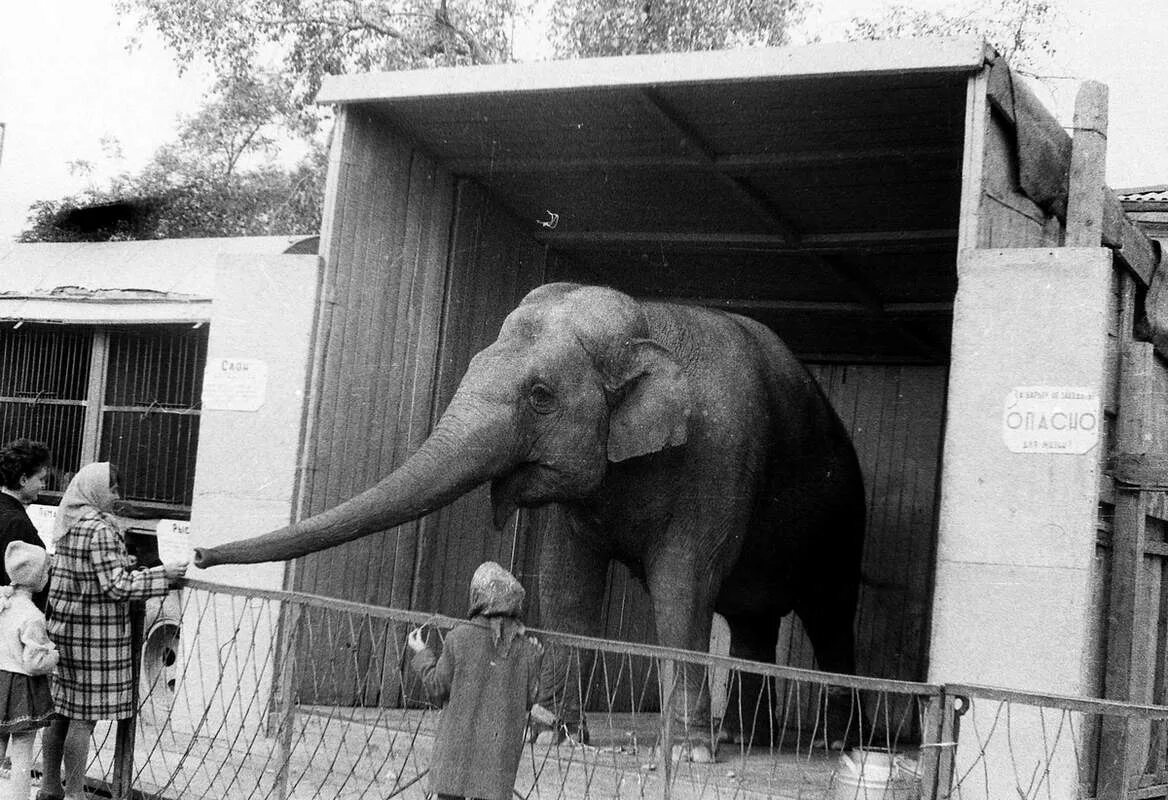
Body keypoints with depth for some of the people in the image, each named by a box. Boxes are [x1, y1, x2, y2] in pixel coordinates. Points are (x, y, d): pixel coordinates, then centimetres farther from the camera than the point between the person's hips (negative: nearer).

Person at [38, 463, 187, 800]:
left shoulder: (67, 525, 9)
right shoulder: (100, 529, -17)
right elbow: (115, 586, -19)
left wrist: (126, 565, 23)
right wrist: (162, 574, -13)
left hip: (65, 626, 9)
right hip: (95, 633, -8)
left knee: (62, 711, 16)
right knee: (85, 718, -1)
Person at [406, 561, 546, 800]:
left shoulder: (459, 637, -7)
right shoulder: (528, 648, 0)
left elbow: (438, 689, -1)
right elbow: (528, 701, 6)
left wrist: (421, 654, 14)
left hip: (459, 742, -2)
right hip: (502, 747, 2)